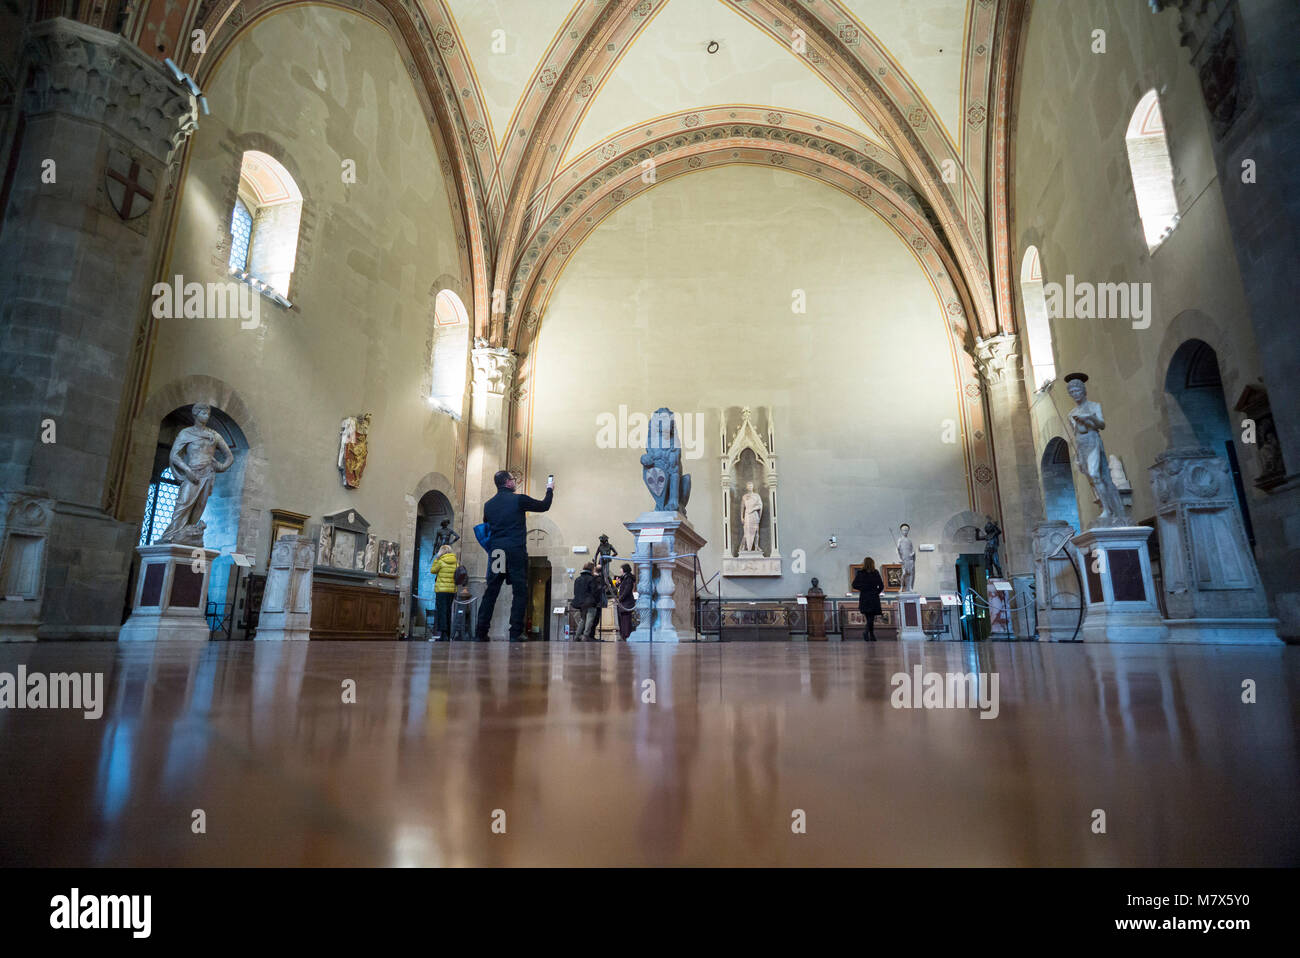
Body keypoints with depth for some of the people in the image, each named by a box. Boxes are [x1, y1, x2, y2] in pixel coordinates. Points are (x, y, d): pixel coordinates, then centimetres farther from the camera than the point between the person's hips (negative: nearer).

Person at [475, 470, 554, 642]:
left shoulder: (488, 504, 10)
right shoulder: (519, 500, -4)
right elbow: (544, 506, 9)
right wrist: (550, 489, 25)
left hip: (495, 553, 5)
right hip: (516, 551, -5)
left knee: (490, 592, 8)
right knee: (520, 592, 1)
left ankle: (480, 633, 8)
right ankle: (515, 633, -3)